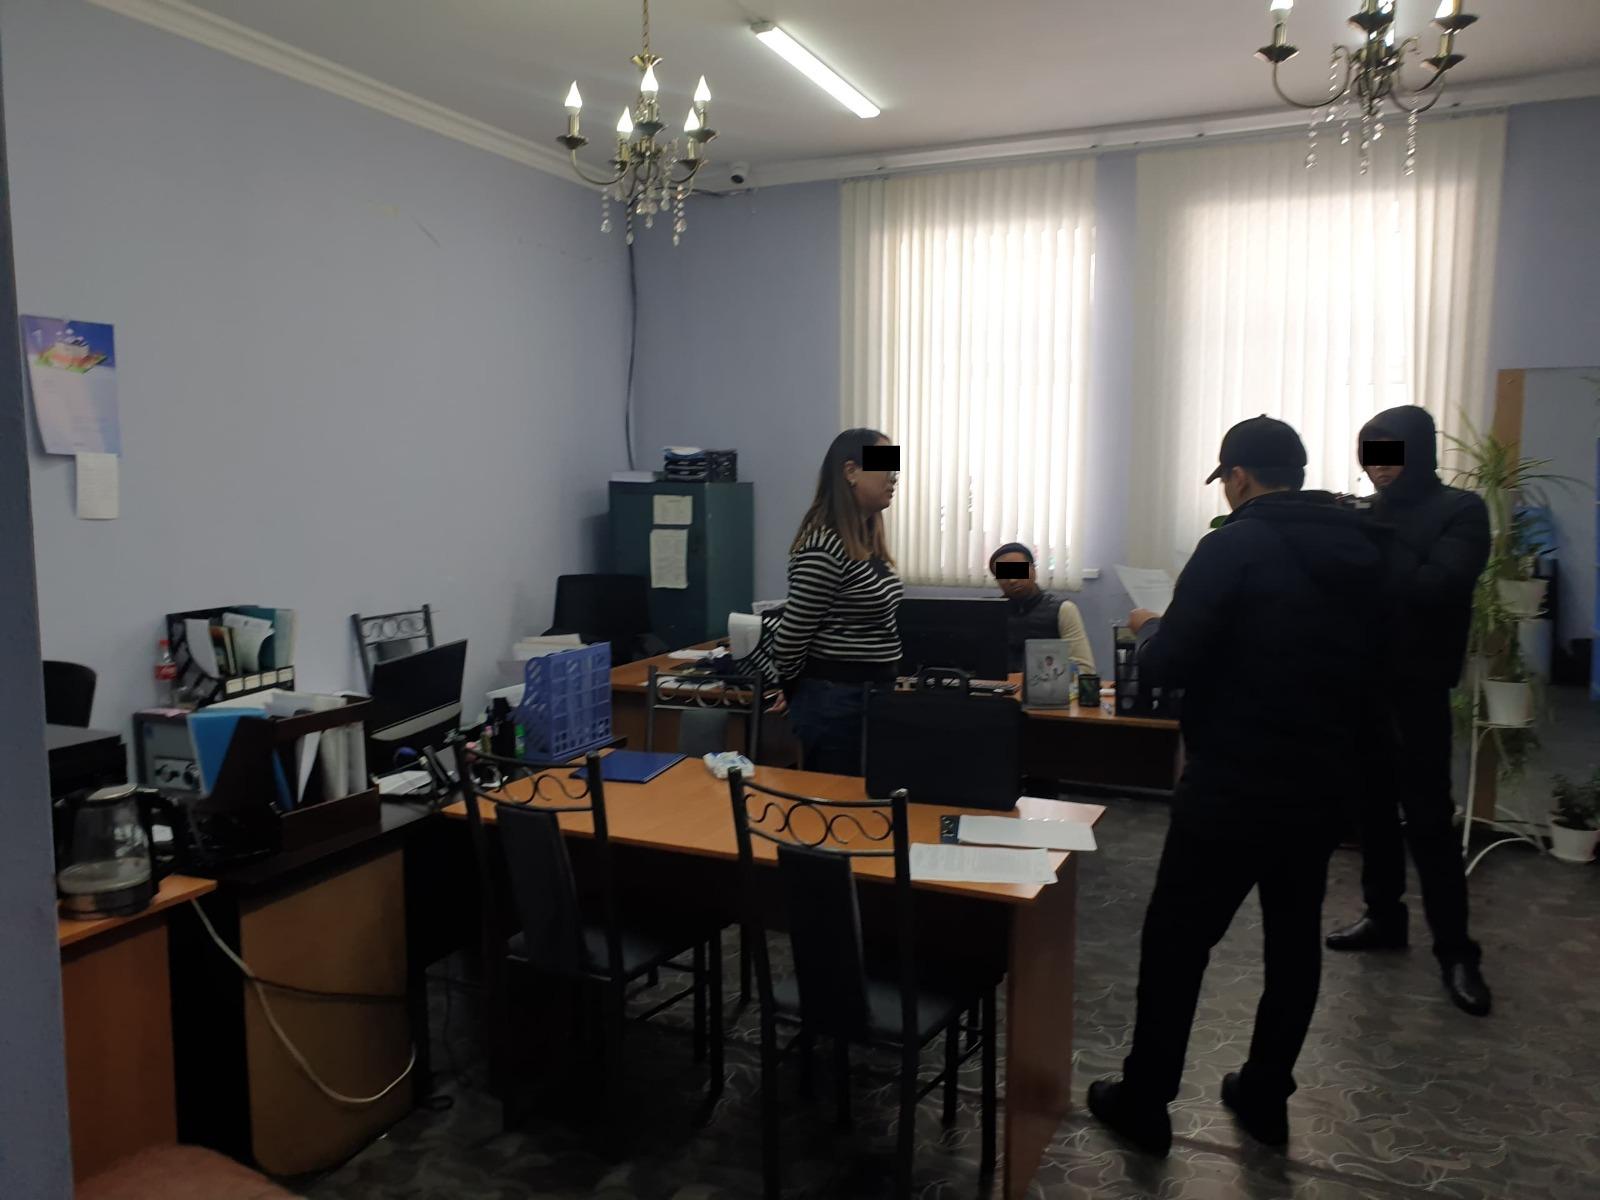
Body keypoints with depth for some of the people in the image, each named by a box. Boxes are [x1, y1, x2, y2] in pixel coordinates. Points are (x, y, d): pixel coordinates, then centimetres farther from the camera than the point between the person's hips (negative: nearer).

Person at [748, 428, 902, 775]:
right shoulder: (825, 547, -21)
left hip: (871, 696, 9)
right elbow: (792, 635, -17)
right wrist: (795, 691, -1)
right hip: (836, 701, -9)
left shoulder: (867, 539, 9)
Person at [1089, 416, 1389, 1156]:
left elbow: (1168, 666, -18)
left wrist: (1149, 631, 3)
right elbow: (1365, 660, 19)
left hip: (1233, 783, -7)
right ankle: (1265, 1096, 29)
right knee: (1295, 937, 17)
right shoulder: (1365, 551, 7)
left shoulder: (1236, 545, -15)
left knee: (1176, 939, 5)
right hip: (1323, 780, 7)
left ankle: (1144, 1102, 15)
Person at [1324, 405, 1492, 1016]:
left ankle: (1455, 950, 7)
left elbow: (1431, 588, -20)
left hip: (1416, 687, -5)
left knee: (1427, 818, -3)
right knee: (1373, 808, 12)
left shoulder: (1460, 512, -5)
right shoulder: (1375, 516, 10)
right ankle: (1384, 917, 26)